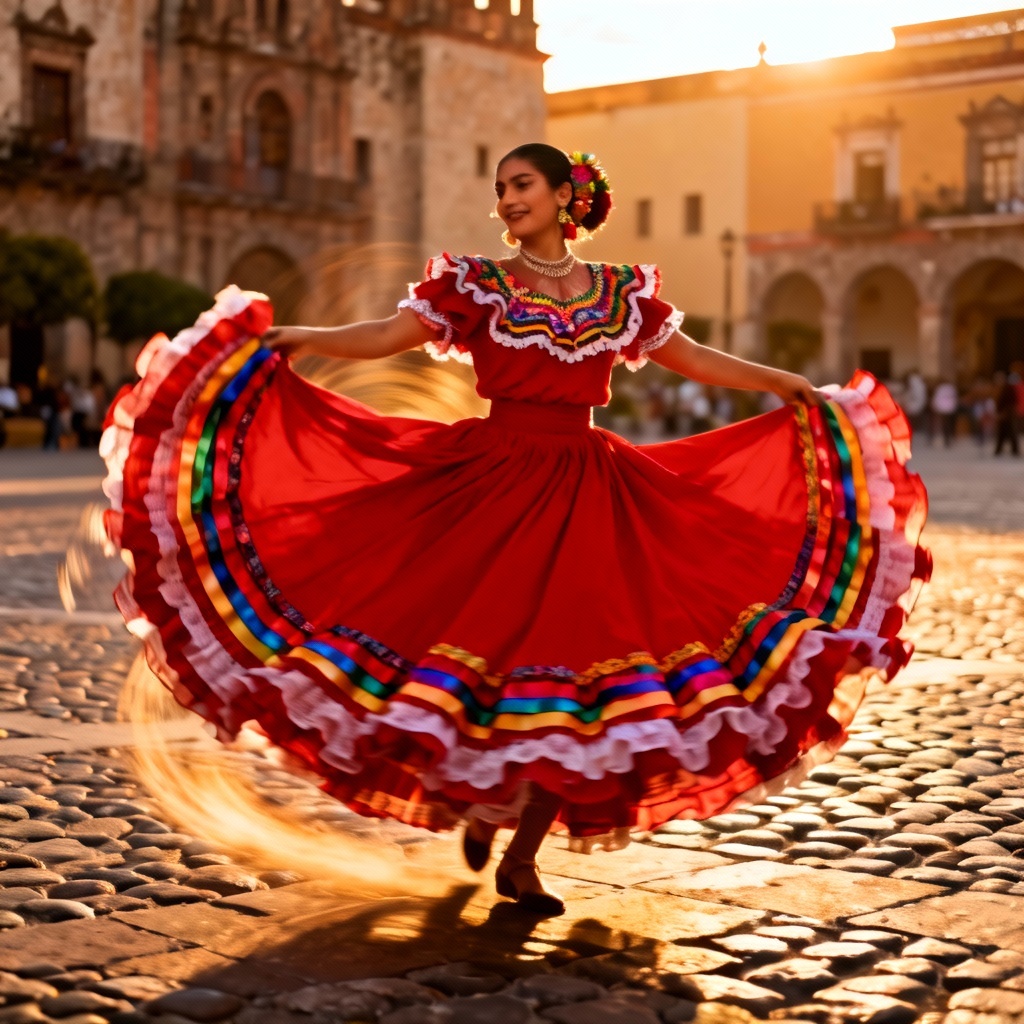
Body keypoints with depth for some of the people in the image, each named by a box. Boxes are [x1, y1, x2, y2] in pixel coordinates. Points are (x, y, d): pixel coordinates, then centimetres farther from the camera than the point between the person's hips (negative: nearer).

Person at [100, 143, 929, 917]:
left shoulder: (620, 292, 11)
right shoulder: (476, 285, 6)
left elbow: (693, 360, 20)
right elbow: (385, 337, -3)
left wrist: (787, 383, 17)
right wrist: (300, 338, -16)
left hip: (586, 491, 2)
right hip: (493, 478, -2)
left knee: (577, 668, -3)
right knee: (490, 645, -8)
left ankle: (522, 858, 9)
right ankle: (477, 795, 25)